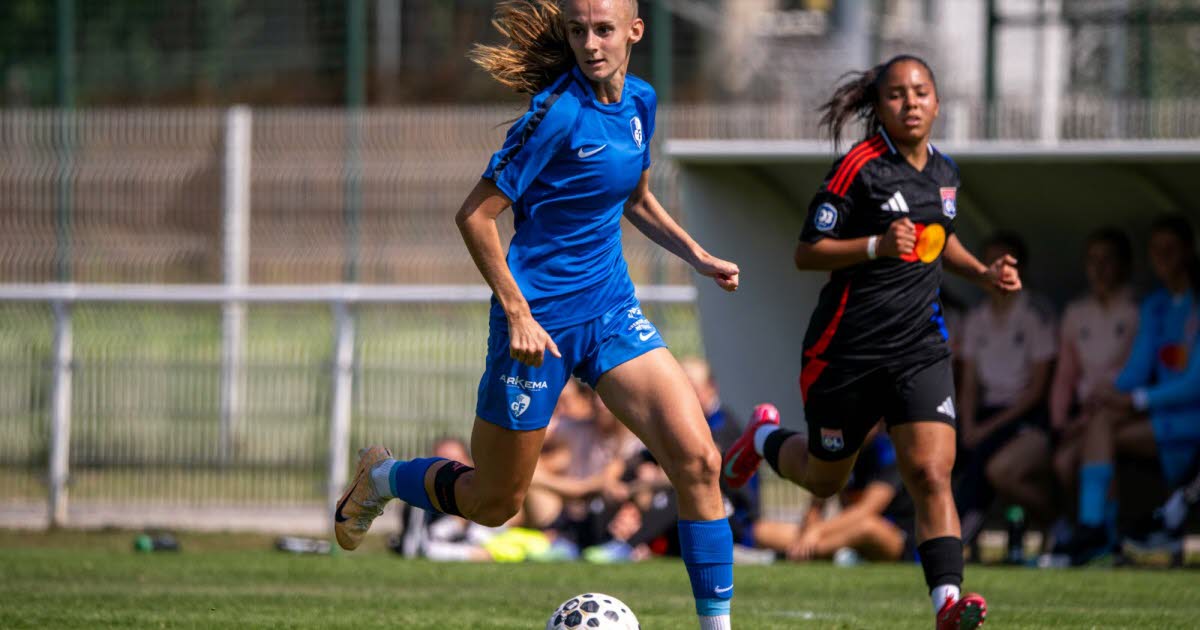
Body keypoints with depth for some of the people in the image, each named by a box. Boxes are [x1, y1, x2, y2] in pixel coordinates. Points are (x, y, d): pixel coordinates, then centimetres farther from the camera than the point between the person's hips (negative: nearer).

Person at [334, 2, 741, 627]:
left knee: (697, 459, -12)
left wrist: (699, 257, 11)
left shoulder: (639, 101, 4)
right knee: (493, 501, 9)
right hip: (539, 320, -6)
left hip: (611, 313, 6)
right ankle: (380, 476, 39)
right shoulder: (558, 112, -19)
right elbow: (476, 215, -16)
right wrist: (518, 313, -19)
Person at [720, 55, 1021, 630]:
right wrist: (878, 246, -26)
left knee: (931, 475, -15)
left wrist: (982, 273, 11)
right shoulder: (859, 168, -13)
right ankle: (765, 437, 47)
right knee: (824, 480, 15)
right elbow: (807, 253, -13)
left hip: (919, 347, 4)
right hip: (847, 346, -4)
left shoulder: (944, 172, 8)